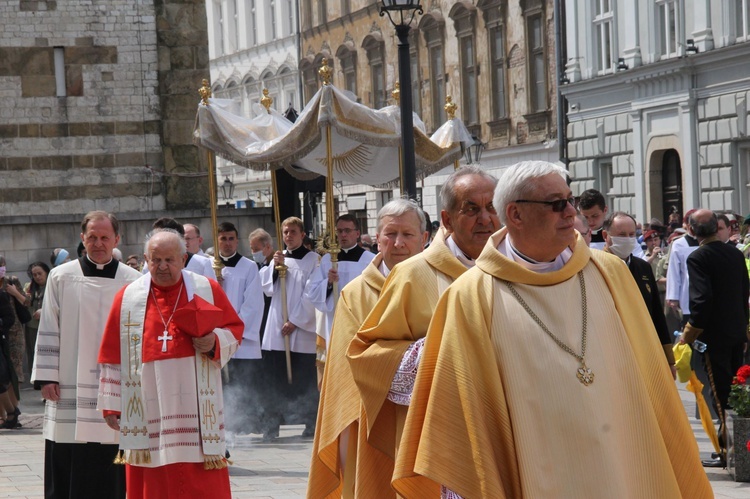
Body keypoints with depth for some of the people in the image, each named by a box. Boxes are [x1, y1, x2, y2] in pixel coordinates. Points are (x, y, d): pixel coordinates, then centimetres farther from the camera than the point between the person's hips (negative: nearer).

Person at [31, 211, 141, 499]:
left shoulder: (133, 283, 2)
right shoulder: (61, 278, 4)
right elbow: (48, 331, 5)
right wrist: (47, 376, -2)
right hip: (68, 388, 0)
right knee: (65, 471, 1)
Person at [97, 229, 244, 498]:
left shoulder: (207, 290, 5)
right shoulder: (128, 298, 5)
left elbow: (234, 329, 12)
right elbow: (112, 355, 7)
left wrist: (215, 342, -11)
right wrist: (110, 404, 3)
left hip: (194, 406, 0)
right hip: (149, 411, 1)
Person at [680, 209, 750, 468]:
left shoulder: (698, 258, -14)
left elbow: (702, 299, -22)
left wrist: (688, 336, -13)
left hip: (714, 335, -6)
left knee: (721, 395, -3)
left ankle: (727, 452, -3)